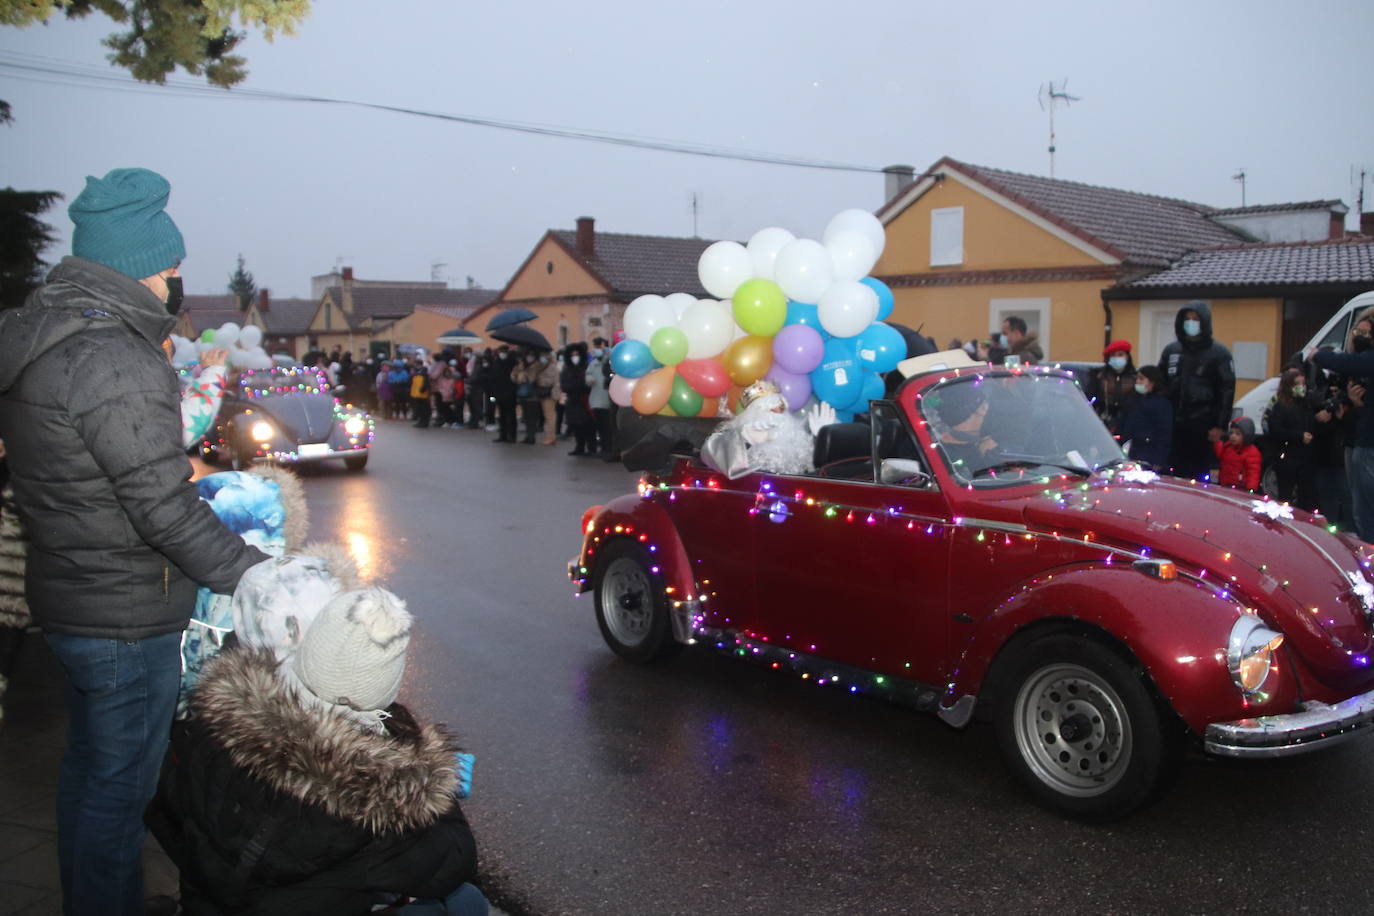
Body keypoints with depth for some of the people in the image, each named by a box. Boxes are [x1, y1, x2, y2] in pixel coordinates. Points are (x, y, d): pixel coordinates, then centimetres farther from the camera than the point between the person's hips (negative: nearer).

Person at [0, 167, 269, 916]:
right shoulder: (115, 361, -26)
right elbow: (165, 511, -27)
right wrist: (260, 578, -21)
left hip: (68, 594, 10)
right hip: (126, 616, -10)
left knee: (89, 762, 25)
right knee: (120, 786, 5)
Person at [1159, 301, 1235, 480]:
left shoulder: (1219, 354, 1)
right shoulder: (1171, 351, 13)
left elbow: (1227, 391, -3)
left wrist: (1220, 426, -9)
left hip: (1203, 427, -4)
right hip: (1174, 425, 4)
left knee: (1199, 475, -1)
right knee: (1176, 474, 3)